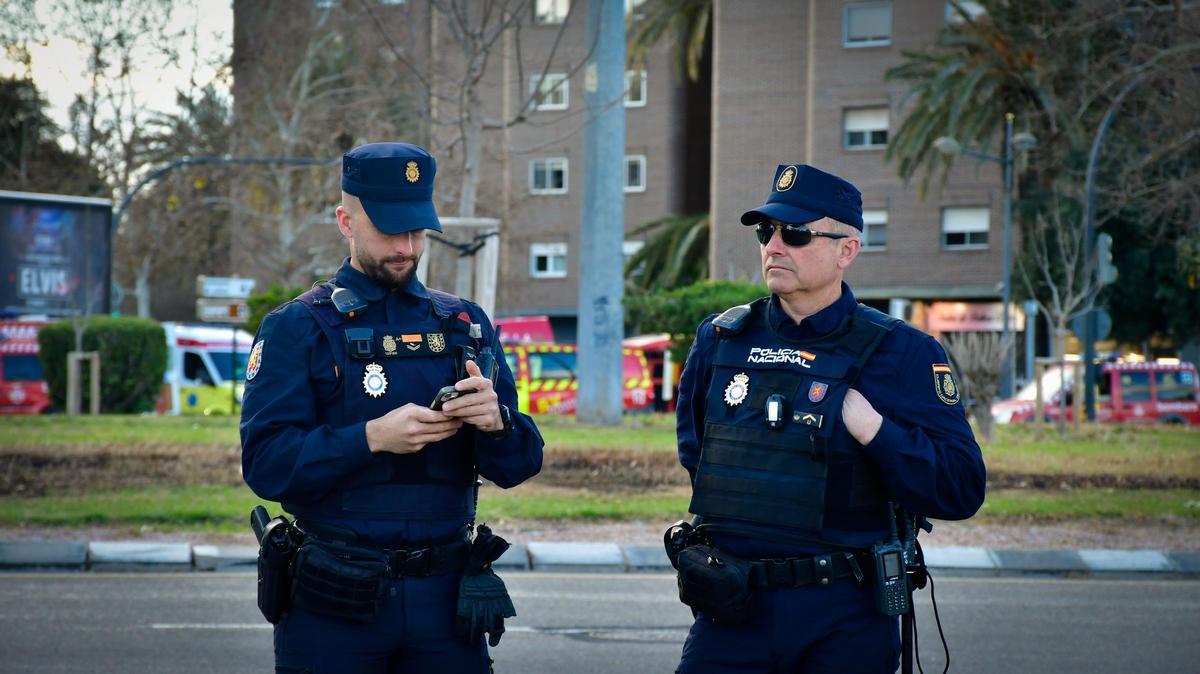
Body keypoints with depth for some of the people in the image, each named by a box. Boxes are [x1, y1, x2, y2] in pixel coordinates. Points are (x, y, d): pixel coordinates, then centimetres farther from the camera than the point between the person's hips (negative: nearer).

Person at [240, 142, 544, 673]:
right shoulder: (296, 328, 0)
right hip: (334, 605, -3)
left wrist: (496, 421, -15)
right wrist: (372, 437, -23)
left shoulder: (465, 325, 11)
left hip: (445, 600, 3)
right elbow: (265, 463, -11)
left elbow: (519, 465, 7)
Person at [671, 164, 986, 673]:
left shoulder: (901, 353, -4)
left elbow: (962, 490, -10)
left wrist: (872, 429, -20)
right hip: (732, 611, 3)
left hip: (845, 624, -2)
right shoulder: (719, 339, 7)